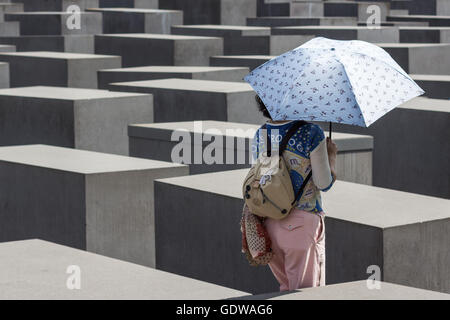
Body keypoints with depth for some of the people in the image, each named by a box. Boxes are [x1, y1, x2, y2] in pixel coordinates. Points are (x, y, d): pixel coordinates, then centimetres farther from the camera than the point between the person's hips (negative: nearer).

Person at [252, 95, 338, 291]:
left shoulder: (259, 136, 3)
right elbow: (324, 183, -9)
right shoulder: (311, 133, -13)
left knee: (286, 287, 21)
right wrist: (331, 155, 6)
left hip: (269, 223, 5)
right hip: (302, 222, -5)